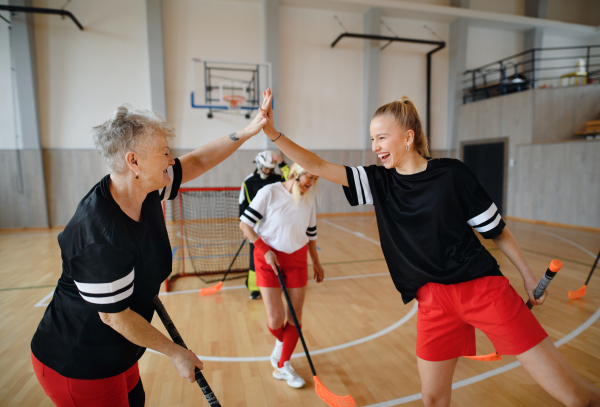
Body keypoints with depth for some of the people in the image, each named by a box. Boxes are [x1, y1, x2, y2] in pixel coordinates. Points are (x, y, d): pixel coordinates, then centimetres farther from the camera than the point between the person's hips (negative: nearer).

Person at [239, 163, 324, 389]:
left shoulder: (309, 197, 3)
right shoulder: (270, 192, -13)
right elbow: (245, 223, -10)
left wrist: (316, 263, 15)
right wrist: (265, 250, -16)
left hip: (297, 259, 4)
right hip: (269, 259, -4)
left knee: (295, 317, 5)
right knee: (275, 319, -4)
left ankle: (283, 366, 25)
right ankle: (281, 342, 33)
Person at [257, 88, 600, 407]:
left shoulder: (451, 173, -8)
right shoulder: (379, 181, 0)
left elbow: (495, 229, 2)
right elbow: (318, 166, -2)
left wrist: (529, 276, 7)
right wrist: (273, 133, -8)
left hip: (484, 286, -2)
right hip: (434, 300, 3)